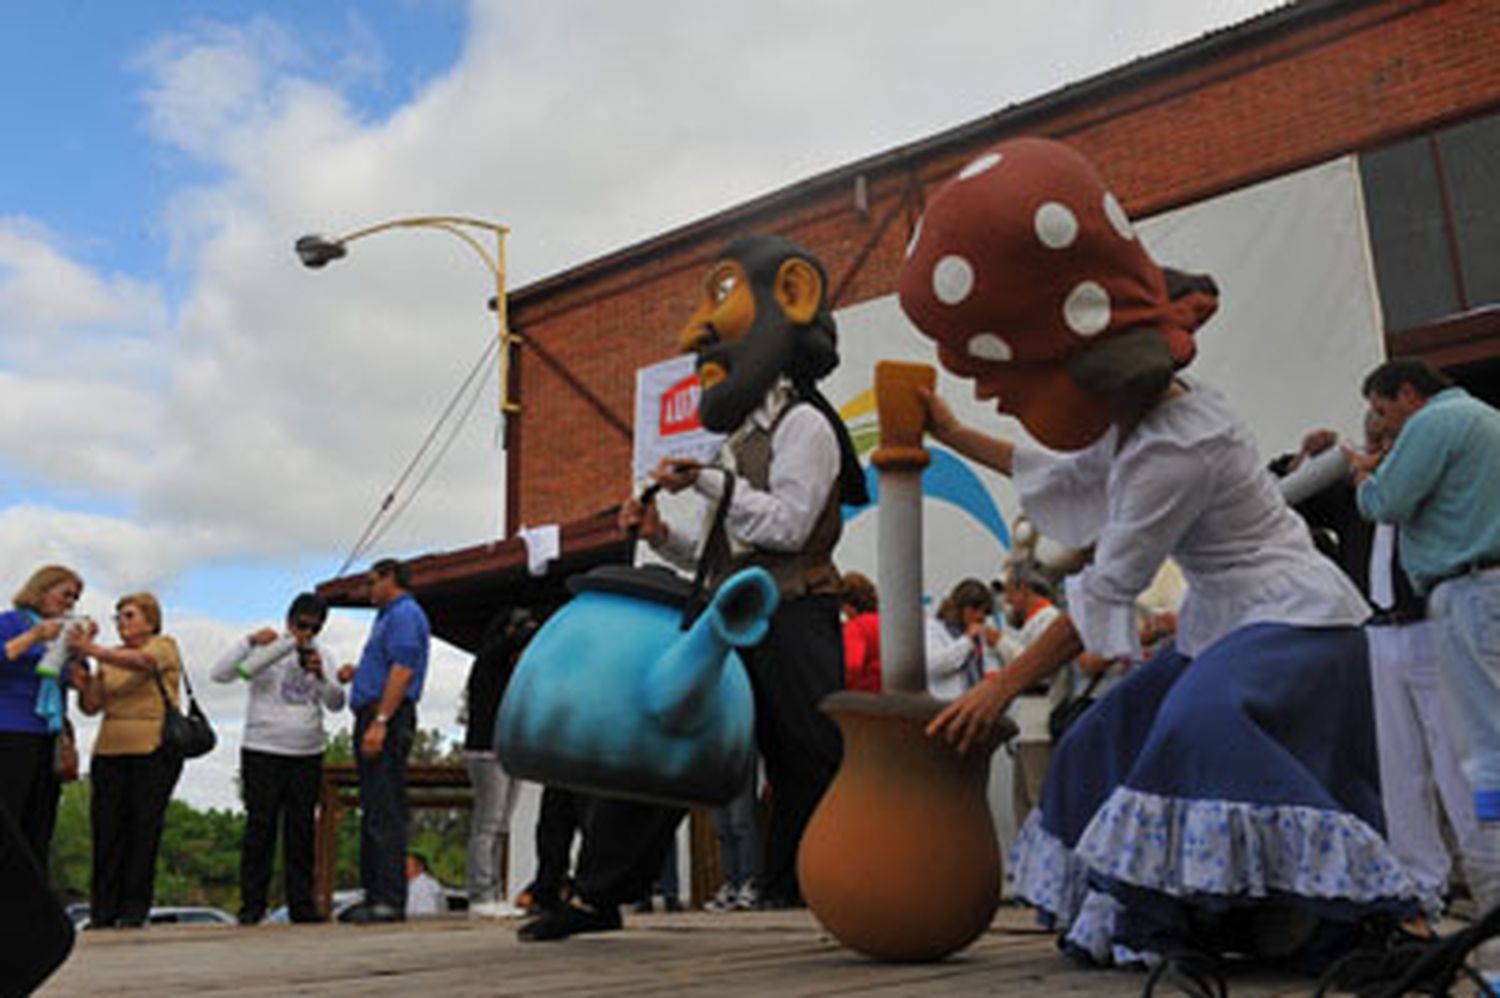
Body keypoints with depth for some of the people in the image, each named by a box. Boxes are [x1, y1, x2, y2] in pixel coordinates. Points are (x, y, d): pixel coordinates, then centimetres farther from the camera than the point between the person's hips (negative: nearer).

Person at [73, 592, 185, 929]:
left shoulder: (164, 646, 3)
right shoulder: (110, 658, 17)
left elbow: (142, 662, -21)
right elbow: (92, 706, 10)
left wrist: (95, 651, -32)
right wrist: (84, 684, -11)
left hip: (154, 750, -4)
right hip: (110, 750, 4)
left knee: (143, 828, -3)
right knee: (106, 828, -1)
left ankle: (135, 909, 4)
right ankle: (102, 911, 6)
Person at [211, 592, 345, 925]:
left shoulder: (321, 655, 13)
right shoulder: (266, 647, 2)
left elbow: (336, 703, 7)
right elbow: (220, 674, -8)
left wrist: (321, 676, -11)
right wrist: (249, 641, -16)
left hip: (307, 755, 3)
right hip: (263, 751, -3)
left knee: (301, 830, 4)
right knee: (260, 828, -4)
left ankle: (301, 903, 7)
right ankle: (251, 905, 2)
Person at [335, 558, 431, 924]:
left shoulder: (405, 614, -8)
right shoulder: (389, 616, 24)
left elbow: (402, 672, -19)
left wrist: (379, 722, -25)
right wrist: (357, 673, 11)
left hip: (386, 718, -11)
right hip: (374, 718, 11)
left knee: (385, 811, -11)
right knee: (374, 810, 11)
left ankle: (390, 900, -10)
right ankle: (375, 894, 16)